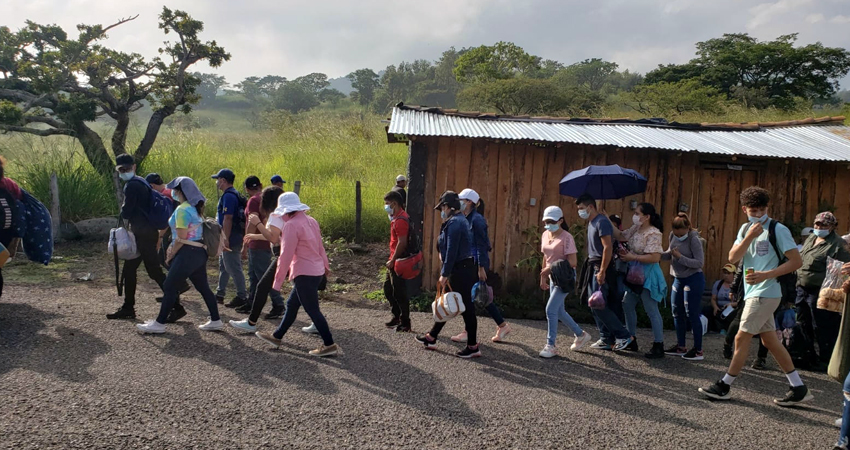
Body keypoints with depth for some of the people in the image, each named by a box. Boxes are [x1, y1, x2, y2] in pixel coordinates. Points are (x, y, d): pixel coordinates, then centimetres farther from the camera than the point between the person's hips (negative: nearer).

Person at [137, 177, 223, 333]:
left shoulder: (182, 210, -16)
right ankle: (215, 321, 15)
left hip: (188, 254, -9)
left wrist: (170, 256, -6)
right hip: (199, 252, 9)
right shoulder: (195, 208, 12)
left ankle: (159, 324, 7)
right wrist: (173, 248, 10)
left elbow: (181, 239, -18)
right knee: (203, 287, 12)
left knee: (169, 287, 0)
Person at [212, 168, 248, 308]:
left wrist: (226, 239, -26)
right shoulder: (233, 194, 15)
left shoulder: (228, 196, -18)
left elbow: (228, 219, -24)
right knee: (223, 266, 17)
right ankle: (220, 294, 27)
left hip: (231, 238, -11)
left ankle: (242, 296, 1)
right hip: (229, 238, 11)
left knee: (233, 268, -5)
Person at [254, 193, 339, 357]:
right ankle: (277, 336, 32)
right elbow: (320, 247, 17)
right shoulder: (310, 221, 10)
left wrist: (278, 281, -12)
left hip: (304, 274, -9)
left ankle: (329, 345, 0)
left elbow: (285, 256, -17)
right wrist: (325, 266, 27)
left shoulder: (291, 225, -16)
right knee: (291, 305, 19)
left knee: (312, 310, -3)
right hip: (317, 271, 9)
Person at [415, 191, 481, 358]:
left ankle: (473, 346, 6)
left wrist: (445, 274, -18)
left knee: (466, 307, -3)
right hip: (464, 268, 11)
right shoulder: (460, 220, 15)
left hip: (460, 271, -11)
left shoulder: (454, 222, -17)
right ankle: (432, 337, 28)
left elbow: (452, 251, -21)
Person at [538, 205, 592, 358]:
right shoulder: (545, 235, 7)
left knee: (551, 309, -12)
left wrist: (552, 268, -25)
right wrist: (543, 277, 17)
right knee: (558, 311, 15)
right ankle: (581, 335, 34)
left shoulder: (566, 238, -16)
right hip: (553, 277, 8)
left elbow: (573, 262, -22)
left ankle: (550, 346, -1)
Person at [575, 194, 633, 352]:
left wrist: (602, 271, -23)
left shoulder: (601, 222, -13)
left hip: (601, 268, -10)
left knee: (598, 306, -11)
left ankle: (623, 336, -2)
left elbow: (608, 248, -20)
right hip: (593, 267, 10)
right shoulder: (591, 223, 16)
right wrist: (592, 268, 14)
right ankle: (606, 340, 16)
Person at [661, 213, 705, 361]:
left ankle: (698, 350, 6)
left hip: (693, 280, -8)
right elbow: (669, 254, 12)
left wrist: (680, 257, -25)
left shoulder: (694, 240, -18)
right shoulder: (673, 235, 1)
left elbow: (700, 262, -20)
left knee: (692, 314, -3)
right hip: (678, 279, 8)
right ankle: (680, 347, 24)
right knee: (677, 313, 12)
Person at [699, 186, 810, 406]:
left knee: (742, 338, -4)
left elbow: (797, 261, -13)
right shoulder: (746, 229, 11)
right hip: (753, 293, 8)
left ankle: (724, 386, 6)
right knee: (770, 340, 11)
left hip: (765, 293, -8)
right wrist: (750, 237, -13)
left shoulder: (778, 230, -10)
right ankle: (799, 389, 19)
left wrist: (766, 275, -21)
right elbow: (733, 258, 0)